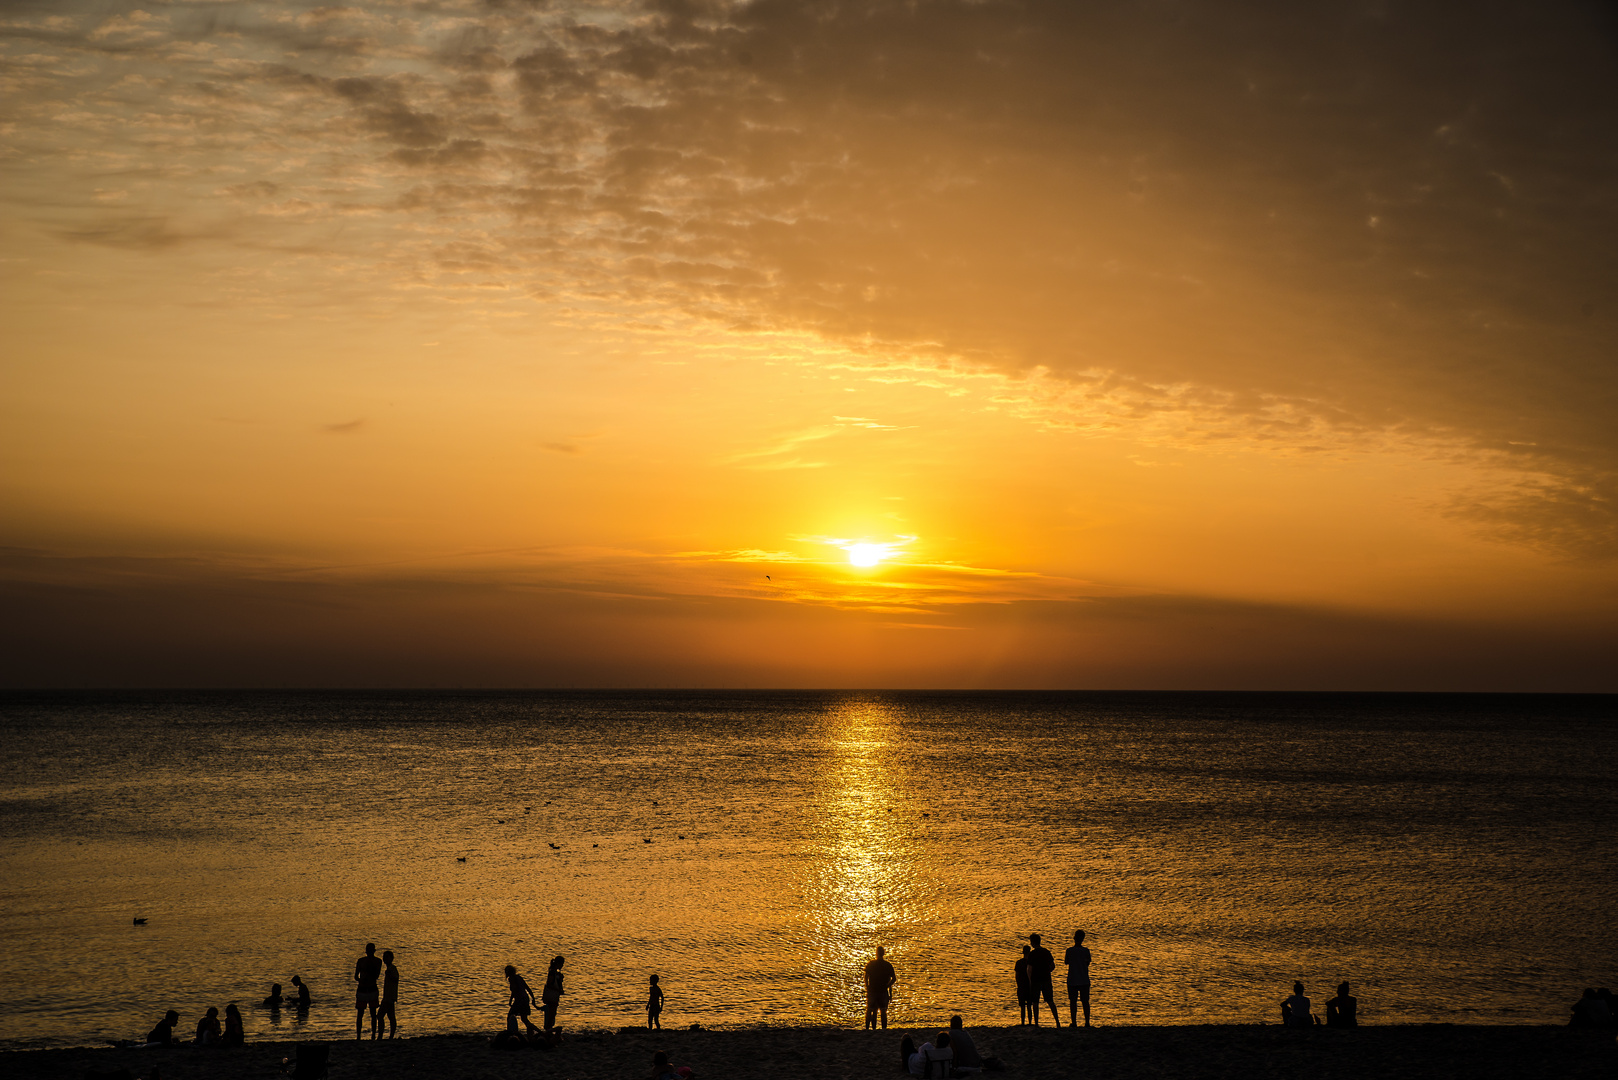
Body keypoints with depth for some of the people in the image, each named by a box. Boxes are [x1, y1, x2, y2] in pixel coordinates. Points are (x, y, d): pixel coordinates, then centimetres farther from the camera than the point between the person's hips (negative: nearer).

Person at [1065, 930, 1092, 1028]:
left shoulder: (1070, 951, -8)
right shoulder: (1086, 951, -4)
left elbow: (1067, 962, 6)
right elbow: (1088, 963, 7)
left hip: (1072, 980, -1)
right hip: (1084, 980, 1)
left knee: (1073, 1002, 4)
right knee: (1085, 1002, 7)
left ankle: (1073, 1022, 2)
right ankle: (1087, 1022, 5)